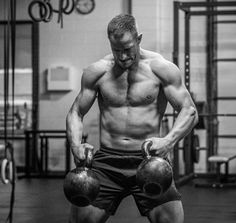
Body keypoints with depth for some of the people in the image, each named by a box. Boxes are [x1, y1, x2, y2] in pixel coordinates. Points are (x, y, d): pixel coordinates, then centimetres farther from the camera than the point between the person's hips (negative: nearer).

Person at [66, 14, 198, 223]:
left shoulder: (161, 68, -4)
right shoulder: (97, 72, 2)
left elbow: (189, 111, -5)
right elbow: (75, 113, 9)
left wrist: (169, 141, -25)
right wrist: (76, 145, -12)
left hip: (148, 159, -2)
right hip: (107, 159, 2)